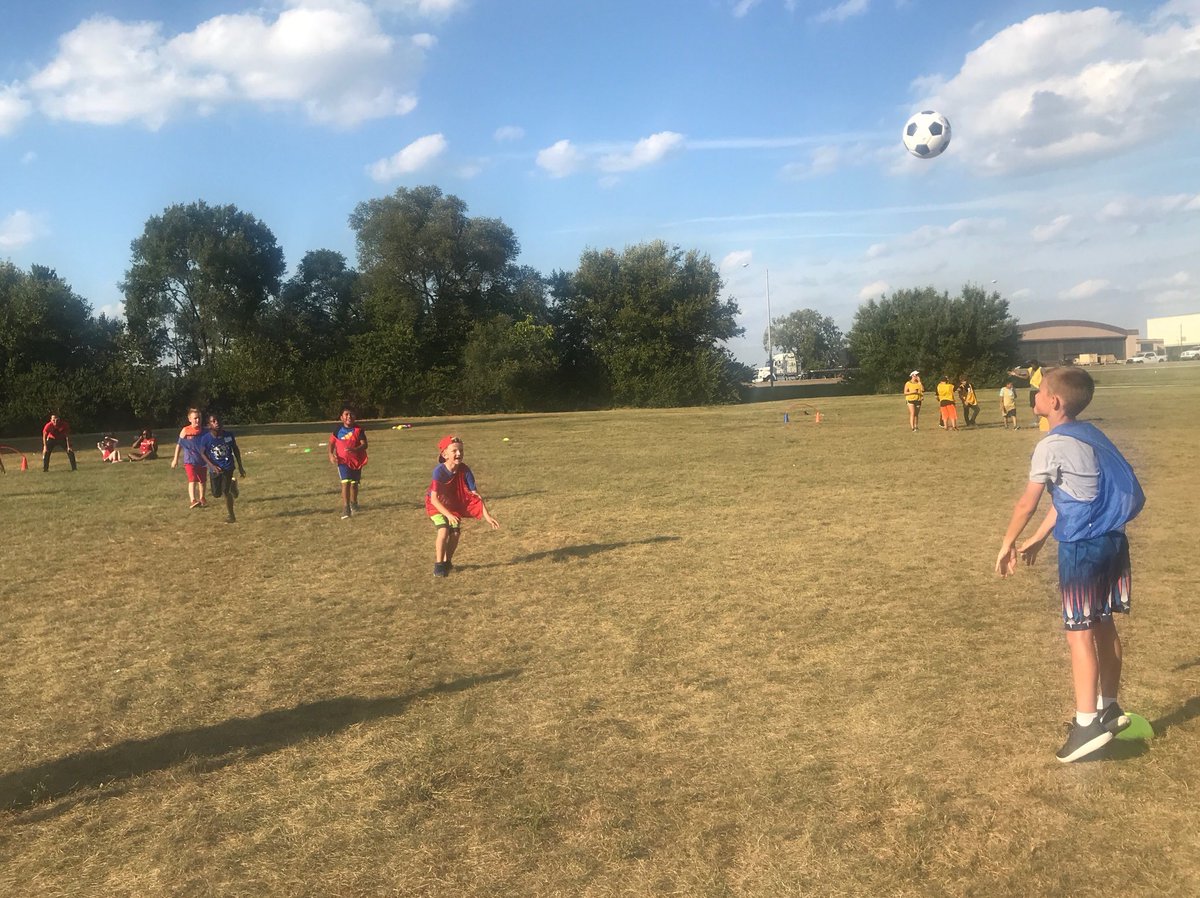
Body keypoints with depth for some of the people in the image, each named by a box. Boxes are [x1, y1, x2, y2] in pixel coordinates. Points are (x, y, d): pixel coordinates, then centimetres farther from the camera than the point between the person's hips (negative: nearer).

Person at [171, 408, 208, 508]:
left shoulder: (204, 431, -1)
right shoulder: (185, 431, -7)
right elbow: (179, 445, 1)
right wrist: (175, 459, 2)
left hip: (202, 461, 4)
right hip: (190, 461, -3)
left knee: (202, 481, 17)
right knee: (192, 480, -20)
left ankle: (202, 499, 36)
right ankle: (193, 500, -31)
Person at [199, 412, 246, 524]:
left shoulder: (228, 435, -10)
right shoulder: (205, 438, -14)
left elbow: (236, 450, 3)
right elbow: (203, 453, -3)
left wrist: (240, 466, 5)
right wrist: (212, 466, -17)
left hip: (228, 467, -1)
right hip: (215, 468, 1)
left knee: (225, 491, -12)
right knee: (216, 495, 6)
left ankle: (231, 516, 4)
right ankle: (231, 484, 39)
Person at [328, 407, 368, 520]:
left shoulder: (358, 430, -6)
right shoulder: (338, 430, -3)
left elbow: (364, 444, -11)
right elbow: (331, 443, 7)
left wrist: (355, 449, -30)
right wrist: (331, 454, -9)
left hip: (357, 460, 1)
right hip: (343, 460, -1)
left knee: (354, 483, 13)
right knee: (346, 482, -17)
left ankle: (353, 503, 38)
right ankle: (346, 508, -16)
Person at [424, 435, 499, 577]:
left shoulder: (464, 470, -22)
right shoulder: (439, 471, -31)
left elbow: (475, 494, -18)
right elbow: (434, 499, -31)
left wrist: (487, 515, -23)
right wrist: (448, 515, -42)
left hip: (455, 505, 4)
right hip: (437, 505, -3)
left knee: (455, 533, -7)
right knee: (444, 530, -21)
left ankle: (447, 561, 17)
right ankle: (438, 564, -6)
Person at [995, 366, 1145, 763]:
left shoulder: (1051, 445, -15)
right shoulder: (1088, 434, 11)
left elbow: (1027, 504, -8)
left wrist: (1007, 544, 5)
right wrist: (1038, 539, 24)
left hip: (1082, 547, -9)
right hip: (1113, 540, 9)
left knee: (1079, 632, -2)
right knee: (1103, 626, 17)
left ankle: (1087, 723, 0)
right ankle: (1108, 707, 29)